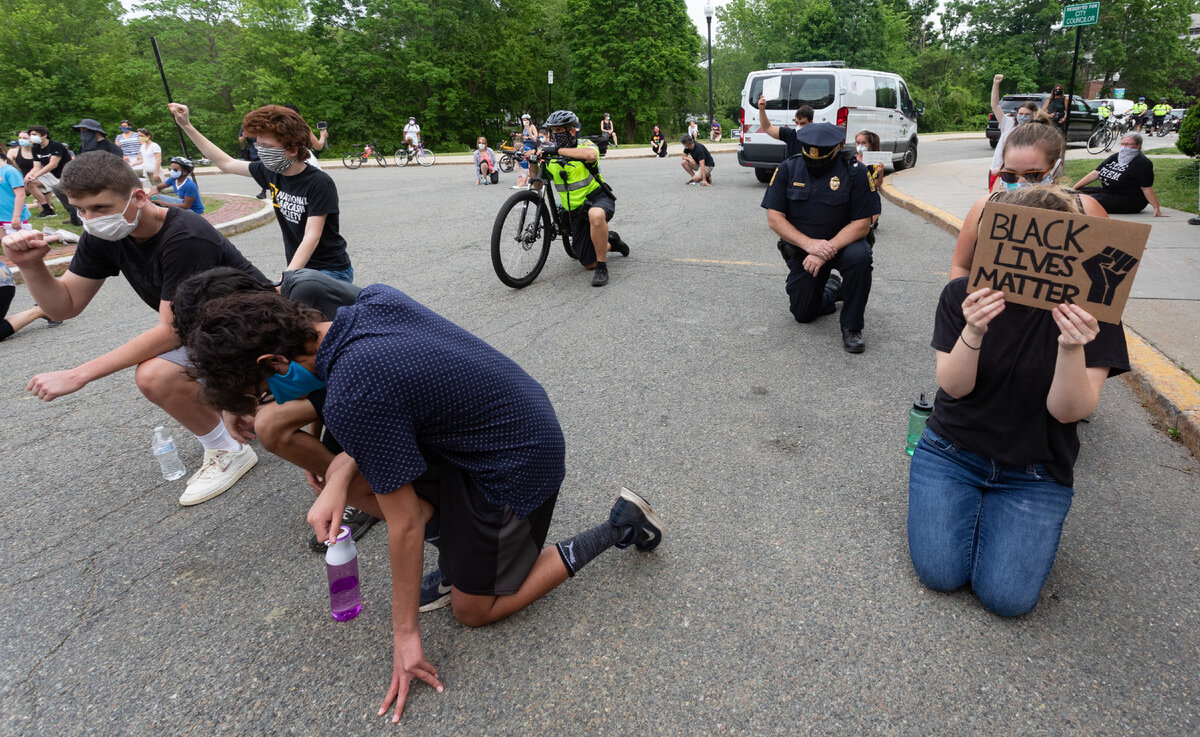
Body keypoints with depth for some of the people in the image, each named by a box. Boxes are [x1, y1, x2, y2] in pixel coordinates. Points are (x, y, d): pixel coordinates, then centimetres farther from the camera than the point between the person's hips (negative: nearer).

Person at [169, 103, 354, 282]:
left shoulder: (320, 184, -19)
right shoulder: (271, 172, 2)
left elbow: (312, 237, -25)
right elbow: (226, 163, 18)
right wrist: (187, 125, 19)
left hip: (331, 271, -7)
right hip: (297, 268, 7)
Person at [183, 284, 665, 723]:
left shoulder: (350, 399, -28)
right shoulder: (375, 299, -5)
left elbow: (404, 522, -19)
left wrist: (405, 633, -5)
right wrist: (339, 480, -2)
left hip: (518, 467, -9)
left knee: (473, 611, 12)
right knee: (345, 476, 6)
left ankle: (620, 526, 10)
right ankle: (458, 544, 19)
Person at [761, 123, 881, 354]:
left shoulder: (854, 171, -15)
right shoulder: (788, 169, -9)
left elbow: (862, 224, -17)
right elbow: (774, 218, -13)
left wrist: (827, 250, -31)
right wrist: (809, 244, -26)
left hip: (842, 242, -2)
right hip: (800, 248, 2)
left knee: (859, 256, -37)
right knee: (803, 314, 5)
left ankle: (852, 327, -17)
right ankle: (832, 289, 41)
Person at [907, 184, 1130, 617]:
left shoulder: (1089, 311, -11)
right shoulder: (963, 295, -8)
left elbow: (1070, 411, -17)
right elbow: (954, 386, -15)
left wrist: (1072, 348, -35)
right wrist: (974, 332, -34)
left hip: (1034, 472, 0)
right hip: (953, 450, 1)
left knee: (1006, 596, -14)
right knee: (940, 574, -13)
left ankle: (999, 512, 16)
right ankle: (970, 503, 17)